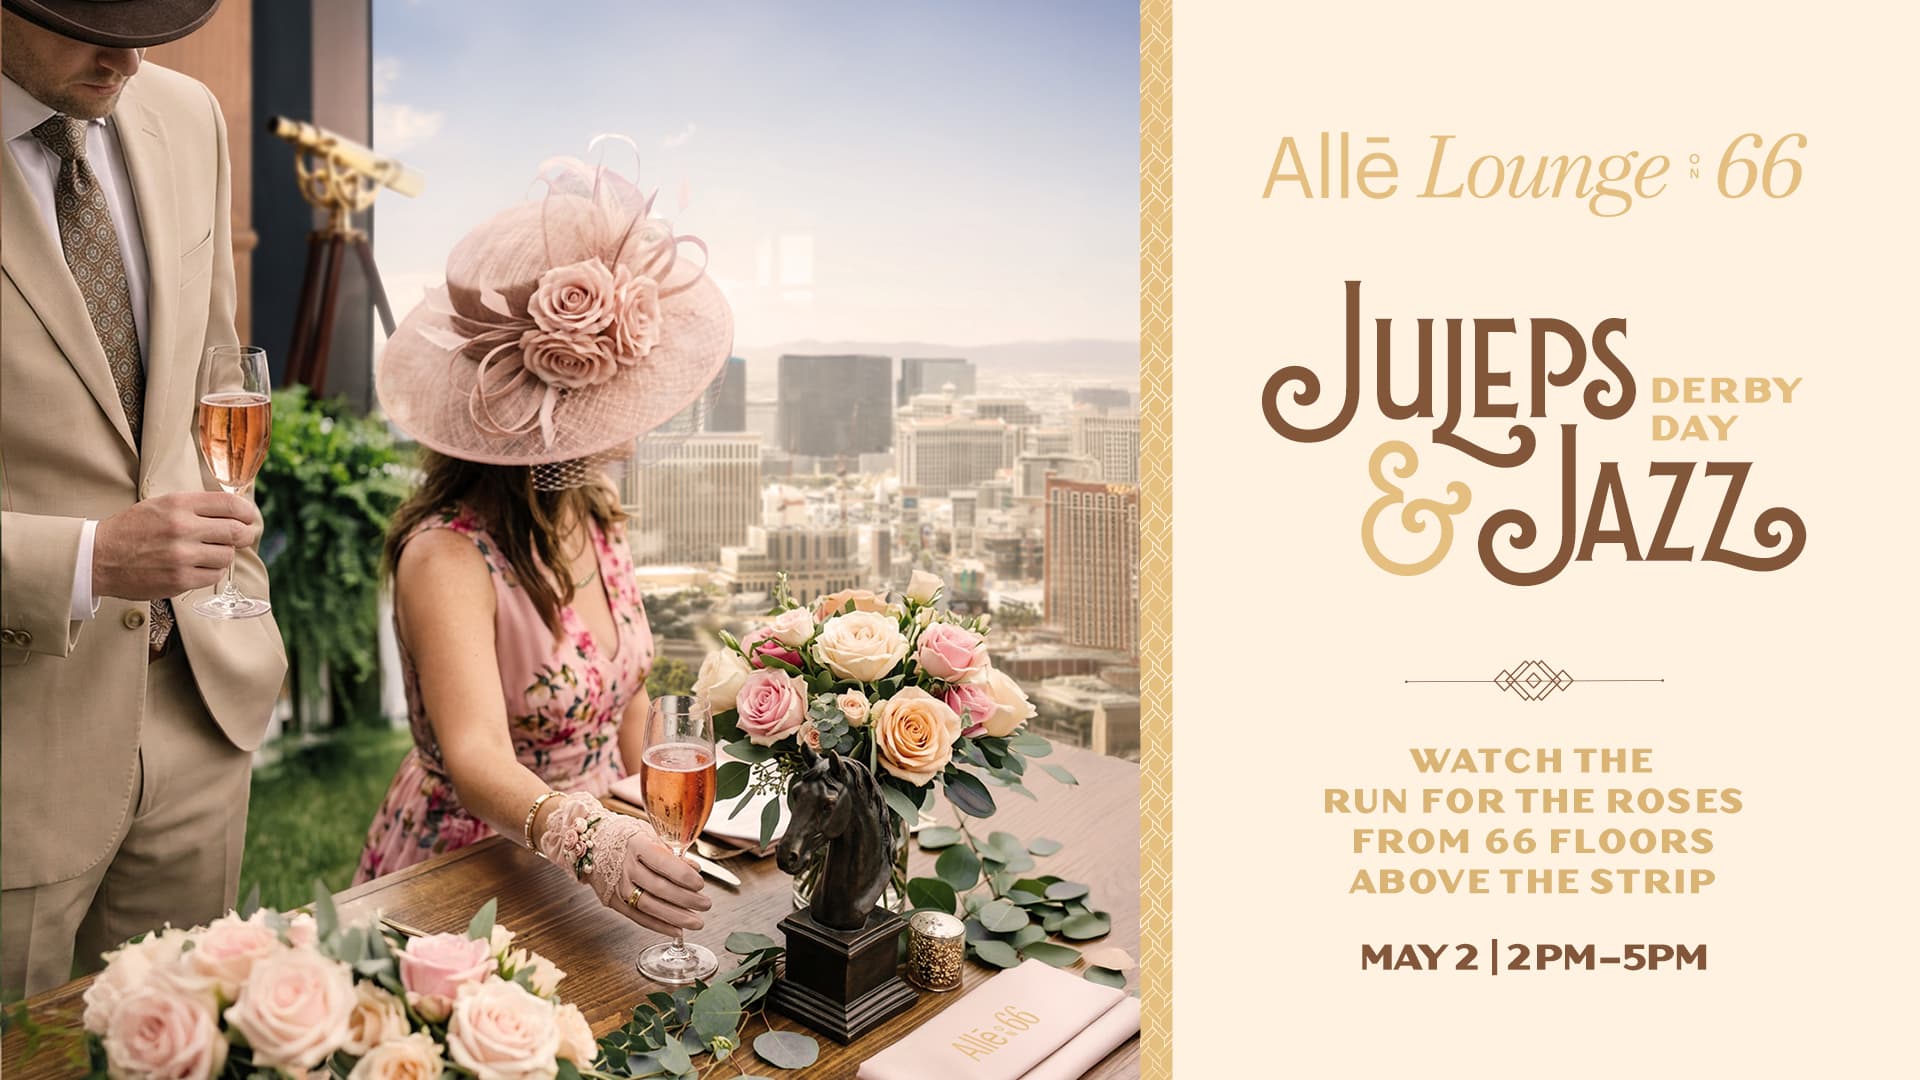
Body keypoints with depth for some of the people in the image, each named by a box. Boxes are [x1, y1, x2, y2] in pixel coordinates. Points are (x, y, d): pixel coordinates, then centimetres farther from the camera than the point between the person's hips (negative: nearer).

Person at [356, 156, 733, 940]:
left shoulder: (594, 513, 1)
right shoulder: (448, 556, -20)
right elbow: (478, 758, -32)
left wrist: (644, 835, 7)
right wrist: (588, 837, -49)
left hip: (590, 869, 5)